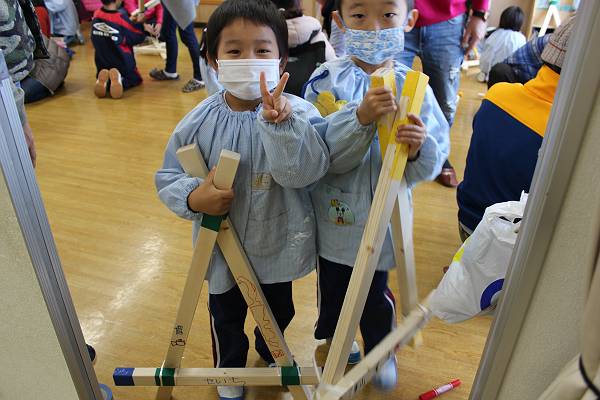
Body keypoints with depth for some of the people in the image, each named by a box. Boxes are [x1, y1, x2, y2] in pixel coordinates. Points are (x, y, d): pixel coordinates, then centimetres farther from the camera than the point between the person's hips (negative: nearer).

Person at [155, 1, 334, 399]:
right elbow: (168, 178, -7)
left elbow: (304, 171, -33)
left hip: (279, 244, 0)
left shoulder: (298, 113, -20)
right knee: (227, 320, 25)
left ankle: (271, 354, 63)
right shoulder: (199, 122, -15)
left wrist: (280, 123, -45)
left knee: (279, 312, 28)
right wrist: (193, 197, -27)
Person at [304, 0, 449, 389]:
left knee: (375, 292, 19)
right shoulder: (327, 80, -12)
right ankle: (334, 336, 53)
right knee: (333, 286, 21)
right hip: (334, 215, 0)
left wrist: (420, 149, -32)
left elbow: (433, 161, -10)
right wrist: (360, 117, -35)